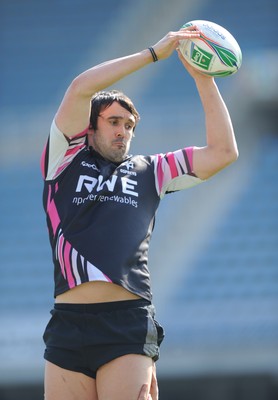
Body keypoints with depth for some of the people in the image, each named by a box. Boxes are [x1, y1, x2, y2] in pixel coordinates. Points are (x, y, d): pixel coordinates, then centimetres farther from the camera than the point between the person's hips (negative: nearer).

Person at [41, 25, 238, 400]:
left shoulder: (149, 171, 21)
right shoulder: (66, 161, 15)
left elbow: (223, 151, 19)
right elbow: (81, 88, 2)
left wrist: (204, 78, 16)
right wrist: (154, 53, 3)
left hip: (128, 326, 1)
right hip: (69, 325, 0)